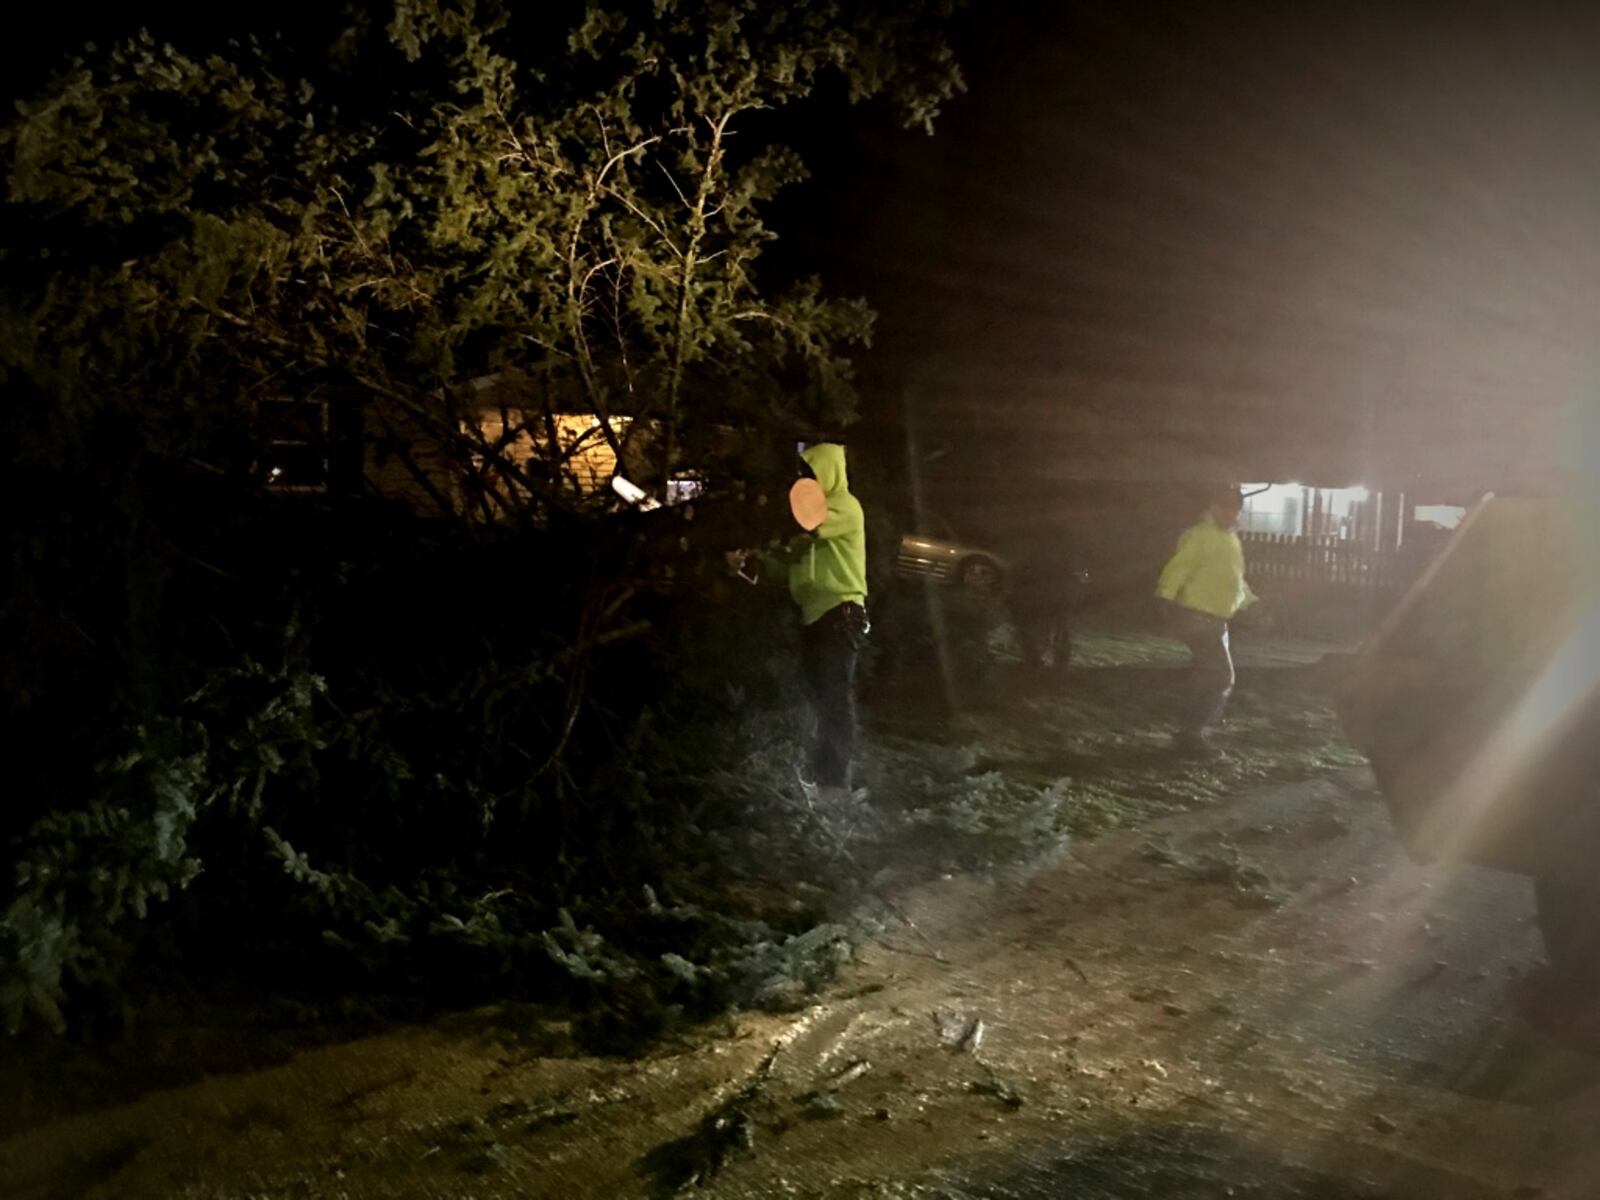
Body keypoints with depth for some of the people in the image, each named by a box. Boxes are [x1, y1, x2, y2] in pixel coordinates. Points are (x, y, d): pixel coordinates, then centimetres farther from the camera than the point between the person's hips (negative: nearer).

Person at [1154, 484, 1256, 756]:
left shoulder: (1229, 538, 18)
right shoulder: (1199, 536, -13)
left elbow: (1233, 579, 29)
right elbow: (1178, 567, -22)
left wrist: (1251, 602, 25)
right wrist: (1167, 597, -32)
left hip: (1216, 619, 10)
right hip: (1197, 616, -10)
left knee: (1208, 678, 13)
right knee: (1221, 677, -11)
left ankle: (1192, 733, 21)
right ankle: (1192, 734, -7)